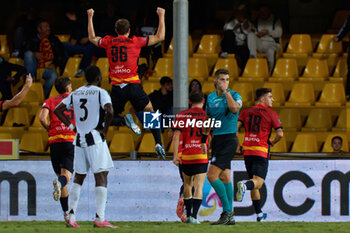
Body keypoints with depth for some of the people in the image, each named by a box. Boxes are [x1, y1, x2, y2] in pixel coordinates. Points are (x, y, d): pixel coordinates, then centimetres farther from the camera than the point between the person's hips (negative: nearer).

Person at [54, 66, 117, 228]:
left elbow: (58, 110, 15)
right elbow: (109, 111, -22)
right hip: (95, 139, -6)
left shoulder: (75, 94, 12)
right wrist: (105, 130, -9)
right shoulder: (100, 93, -6)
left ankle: (71, 216, 8)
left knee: (78, 177, 13)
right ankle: (99, 218, -14)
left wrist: (71, 126, 13)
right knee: (101, 177, -6)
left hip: (79, 139, 6)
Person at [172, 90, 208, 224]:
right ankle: (194, 216, -18)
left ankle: (188, 215, 24)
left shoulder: (181, 115, 2)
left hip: (185, 156, 2)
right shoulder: (207, 115, 1)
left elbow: (176, 136, -4)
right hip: (201, 156, -2)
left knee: (187, 185, 19)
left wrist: (175, 155, -5)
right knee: (198, 187, -5)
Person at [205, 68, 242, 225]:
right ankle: (229, 217, 11)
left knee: (212, 175, -16)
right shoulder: (210, 98, 13)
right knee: (225, 177, 8)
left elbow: (234, 108, -26)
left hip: (229, 140, -7)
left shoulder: (235, 95, -4)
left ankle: (227, 211, -9)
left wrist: (226, 92, -19)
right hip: (217, 139, 7)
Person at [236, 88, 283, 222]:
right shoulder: (271, 113, 0)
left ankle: (259, 213, 16)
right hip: (261, 151, -5)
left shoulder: (246, 112, 11)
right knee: (258, 181, -11)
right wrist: (273, 142, 11)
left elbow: (235, 127, 0)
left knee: (254, 183, 14)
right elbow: (280, 133, -9)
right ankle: (244, 186, -45)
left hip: (247, 150, 5)